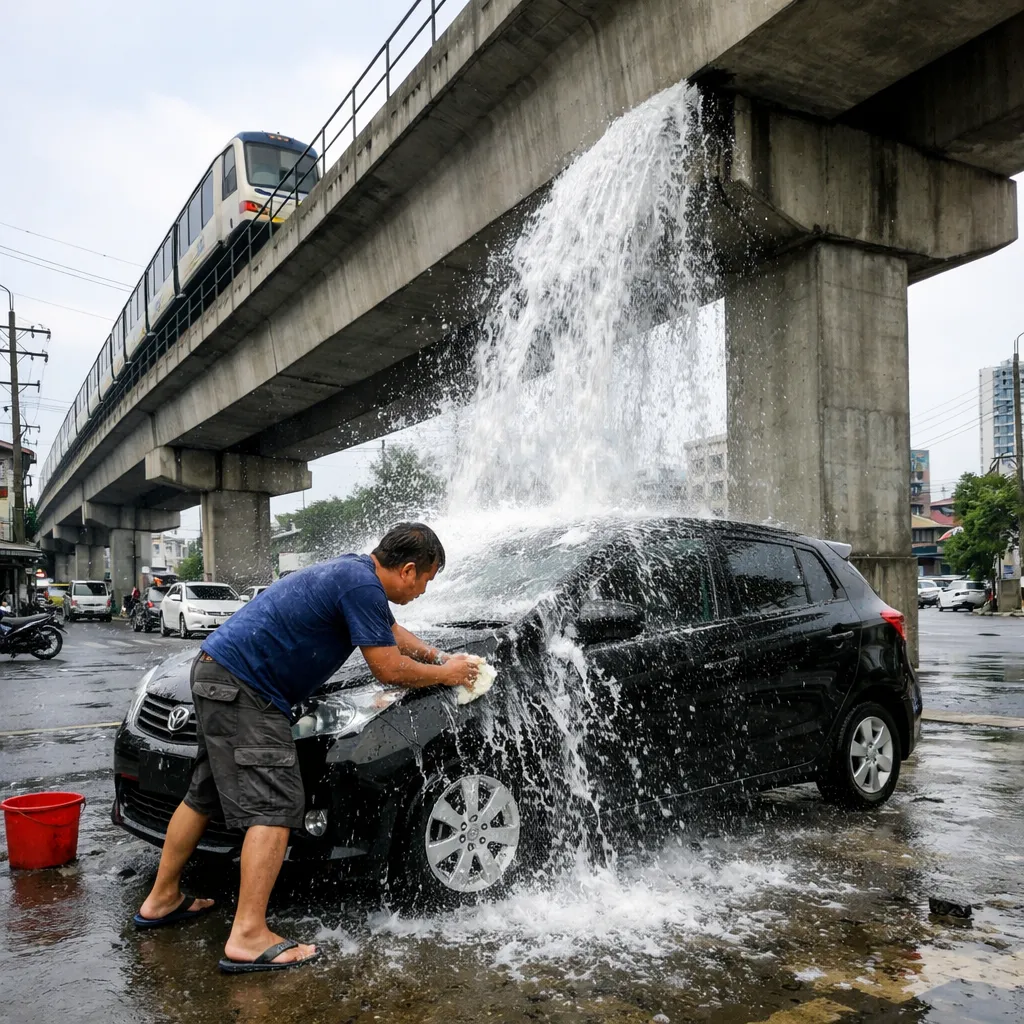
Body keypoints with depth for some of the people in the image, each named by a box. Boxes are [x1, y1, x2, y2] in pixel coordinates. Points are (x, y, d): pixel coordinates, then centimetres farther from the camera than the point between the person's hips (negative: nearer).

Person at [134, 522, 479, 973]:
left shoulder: (355, 570, 13)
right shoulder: (362, 586, -18)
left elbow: (392, 631, 31)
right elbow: (388, 669, -13)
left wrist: (441, 657, 25)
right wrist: (445, 675, 2)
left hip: (217, 673, 11)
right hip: (243, 687, -11)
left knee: (206, 794, 20)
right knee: (275, 805, -11)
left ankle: (162, 900, 33)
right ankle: (248, 937, -10)